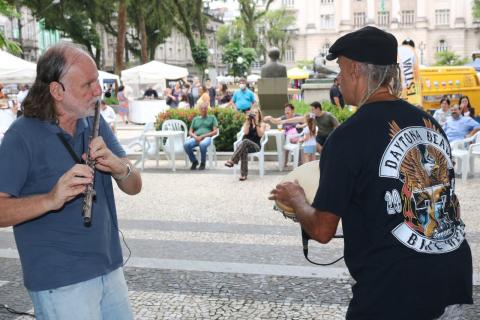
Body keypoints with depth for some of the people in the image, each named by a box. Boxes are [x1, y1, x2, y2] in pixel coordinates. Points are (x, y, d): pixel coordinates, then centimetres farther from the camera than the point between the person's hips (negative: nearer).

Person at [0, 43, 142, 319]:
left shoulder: (95, 124, 5)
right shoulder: (23, 136, -13)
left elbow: (134, 187, 2)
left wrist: (119, 167, -20)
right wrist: (51, 199, -34)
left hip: (110, 270, 6)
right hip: (60, 283, -6)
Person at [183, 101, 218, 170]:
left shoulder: (212, 118, 18)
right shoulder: (195, 119, 26)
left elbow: (215, 132, 5)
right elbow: (190, 132, 19)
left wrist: (202, 136, -8)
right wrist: (195, 137, -5)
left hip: (207, 137, -3)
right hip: (196, 138, 3)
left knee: (203, 144, -42)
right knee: (186, 144, -32)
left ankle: (202, 163, -17)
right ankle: (194, 161, -8)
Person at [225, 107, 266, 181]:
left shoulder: (262, 124, 11)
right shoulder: (247, 123, 18)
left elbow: (260, 134, -8)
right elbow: (246, 132, -3)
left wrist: (256, 123, -13)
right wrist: (247, 121, -6)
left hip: (256, 145, -1)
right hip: (245, 145, 2)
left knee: (245, 141, -36)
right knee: (244, 149, -38)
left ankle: (232, 161, -43)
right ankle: (243, 174, -45)